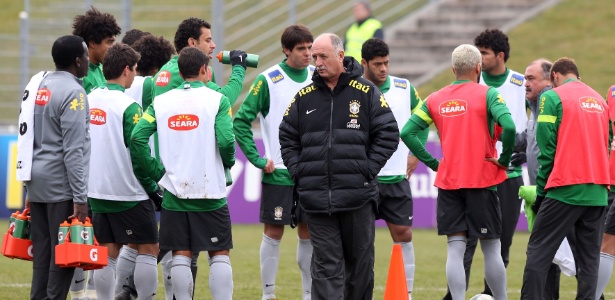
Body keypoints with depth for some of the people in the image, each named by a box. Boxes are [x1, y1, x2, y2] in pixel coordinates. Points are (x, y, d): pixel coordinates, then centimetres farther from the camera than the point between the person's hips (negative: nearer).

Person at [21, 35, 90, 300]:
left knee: (42, 253, 10)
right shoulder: (73, 92, -12)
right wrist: (80, 197, -16)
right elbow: (73, 150, -16)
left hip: (37, 180, 8)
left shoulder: (40, 87, 13)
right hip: (61, 185, -8)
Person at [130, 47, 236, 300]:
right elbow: (225, 140, -16)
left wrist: (153, 173, 1)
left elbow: (137, 137, -7)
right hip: (210, 191, -2)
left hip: (174, 193, 2)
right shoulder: (217, 100, -5)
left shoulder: (161, 102, 4)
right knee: (219, 255, 4)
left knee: (181, 256, 6)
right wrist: (228, 163, 6)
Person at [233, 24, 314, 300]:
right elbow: (241, 121, -8)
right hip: (278, 172, -4)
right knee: (274, 232, 0)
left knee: (308, 233, 8)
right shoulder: (268, 80, -8)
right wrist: (257, 159, -11)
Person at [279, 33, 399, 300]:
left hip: (358, 196, -1)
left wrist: (367, 170, -6)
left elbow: (388, 134, 1)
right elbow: (287, 137, 16)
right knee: (326, 264, -2)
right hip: (316, 196, 1)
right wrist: (298, 172, 3)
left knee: (360, 260, 8)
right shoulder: (305, 97, 8)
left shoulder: (366, 92, 1)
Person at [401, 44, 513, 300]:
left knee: (455, 248, 2)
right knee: (491, 248, 6)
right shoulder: (487, 94, -6)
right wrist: (504, 159, -8)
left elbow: (407, 132, 2)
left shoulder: (435, 99, 6)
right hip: (482, 180, -3)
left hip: (448, 182, 3)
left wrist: (432, 162, 5)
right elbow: (508, 126, -22)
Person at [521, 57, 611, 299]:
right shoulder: (600, 100, 16)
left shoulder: (553, 97, -1)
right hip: (598, 192, 5)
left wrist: (541, 191, 1)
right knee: (589, 256, 7)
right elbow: (607, 144, 17)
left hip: (565, 188, -5)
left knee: (538, 252, -1)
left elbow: (546, 149, -5)